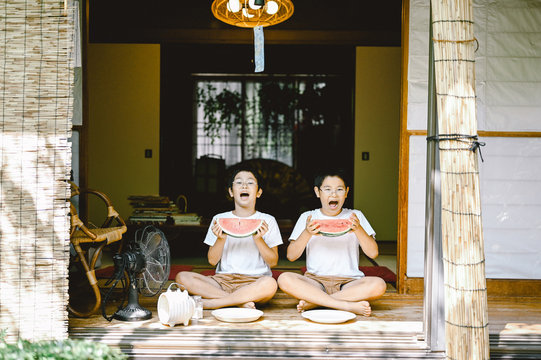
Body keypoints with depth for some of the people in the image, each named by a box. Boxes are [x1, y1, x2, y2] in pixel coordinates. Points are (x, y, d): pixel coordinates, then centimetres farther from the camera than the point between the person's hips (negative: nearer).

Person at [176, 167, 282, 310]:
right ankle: (240, 301, -25)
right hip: (223, 280, 2)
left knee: (270, 284, -38)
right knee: (182, 277, -22)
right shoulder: (219, 219, 11)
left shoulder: (267, 221, 8)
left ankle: (205, 303, -27)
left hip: (254, 282, -2)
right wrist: (221, 239, -10)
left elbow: (273, 262, 3)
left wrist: (258, 239, -12)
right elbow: (212, 260, 8)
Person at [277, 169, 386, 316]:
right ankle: (349, 306, -30)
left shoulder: (355, 216, 10)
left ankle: (313, 302, -24)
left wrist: (358, 229, -14)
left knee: (378, 285, -30)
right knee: (284, 279, -30)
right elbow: (291, 256, 2)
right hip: (315, 281, 0)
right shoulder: (307, 217, 9)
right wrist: (307, 233, -13)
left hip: (349, 282, 0)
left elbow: (373, 253, 1)